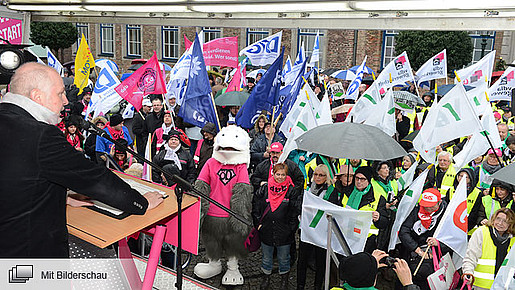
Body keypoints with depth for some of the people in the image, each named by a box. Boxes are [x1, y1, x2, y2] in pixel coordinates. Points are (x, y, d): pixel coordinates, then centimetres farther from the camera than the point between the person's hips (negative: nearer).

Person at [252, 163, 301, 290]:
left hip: (284, 232, -1)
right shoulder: (264, 189, -2)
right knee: (266, 257, 16)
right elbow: (255, 207, 4)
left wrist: (291, 228, -4)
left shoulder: (291, 191, -5)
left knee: (283, 258, 13)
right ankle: (266, 278, 37)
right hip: (266, 231, 1)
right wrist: (258, 223, 0)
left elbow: (295, 211, -2)